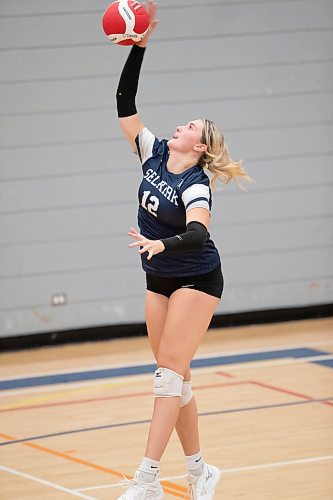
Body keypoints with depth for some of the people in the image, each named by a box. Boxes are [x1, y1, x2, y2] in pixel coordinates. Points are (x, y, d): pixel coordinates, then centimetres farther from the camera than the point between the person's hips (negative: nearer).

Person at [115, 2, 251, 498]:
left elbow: (197, 233, -38)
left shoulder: (195, 185, -20)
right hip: (159, 281, 7)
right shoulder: (153, 154, -2)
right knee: (176, 376, 7)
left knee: (170, 370, -14)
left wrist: (161, 244, -57)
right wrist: (139, 46, -12)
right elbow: (126, 103, -3)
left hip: (197, 281, -7)